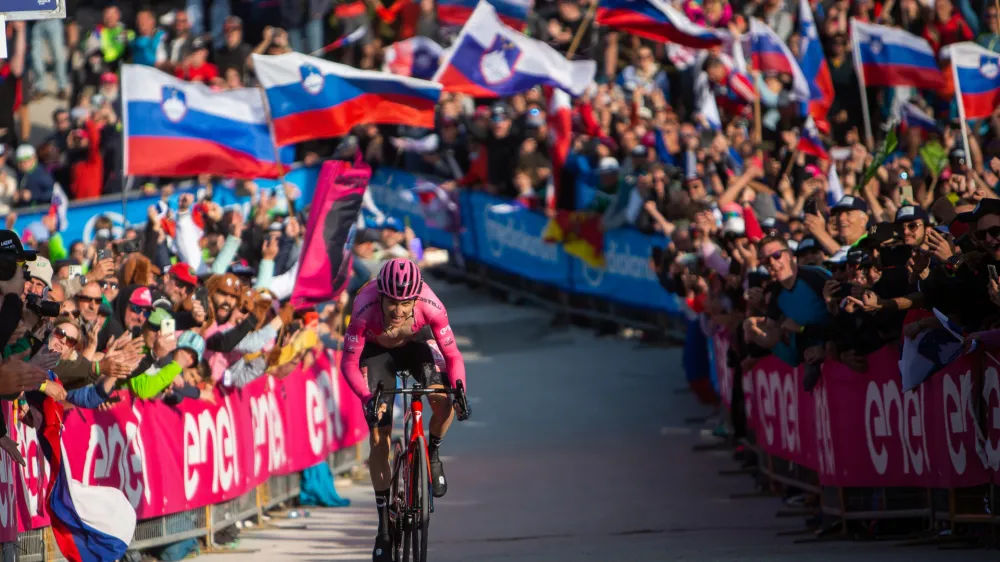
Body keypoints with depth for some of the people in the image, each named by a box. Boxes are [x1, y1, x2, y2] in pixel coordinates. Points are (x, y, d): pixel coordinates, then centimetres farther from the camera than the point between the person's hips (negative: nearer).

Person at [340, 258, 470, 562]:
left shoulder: (430, 305, -35)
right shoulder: (365, 308, -38)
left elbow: (452, 355, -25)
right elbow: (349, 363, -29)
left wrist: (459, 389, -42)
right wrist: (366, 397, -45)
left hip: (416, 344, 1)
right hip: (376, 351, -1)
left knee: (443, 403, -28)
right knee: (380, 438, -8)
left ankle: (432, 454, 6)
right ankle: (385, 525, 4)